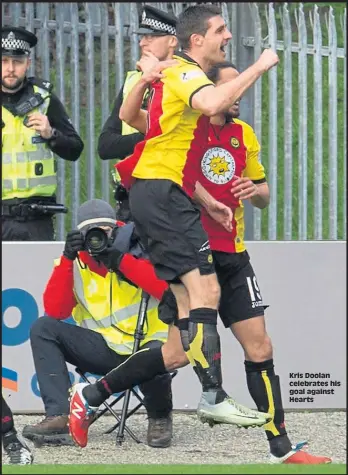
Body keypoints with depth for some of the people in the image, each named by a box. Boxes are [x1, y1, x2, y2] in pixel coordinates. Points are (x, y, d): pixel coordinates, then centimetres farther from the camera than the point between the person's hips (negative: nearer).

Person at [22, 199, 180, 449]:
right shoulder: (75, 264, 7)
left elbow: (168, 289, -20)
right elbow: (55, 312, -6)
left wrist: (121, 259, -22)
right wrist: (67, 259, -13)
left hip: (149, 343, -4)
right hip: (105, 349, 4)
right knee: (43, 329, -13)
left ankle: (160, 418, -4)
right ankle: (59, 417, -24)